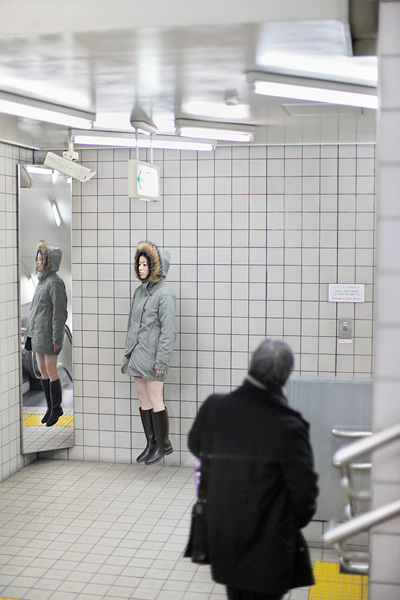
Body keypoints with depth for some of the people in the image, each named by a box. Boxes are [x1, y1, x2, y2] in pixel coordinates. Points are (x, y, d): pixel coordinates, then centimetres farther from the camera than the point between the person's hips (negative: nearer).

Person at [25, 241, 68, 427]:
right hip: (37, 333, 9)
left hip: (49, 334, -9)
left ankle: (56, 408, 10)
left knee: (51, 371, -2)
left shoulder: (55, 282, -14)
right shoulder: (43, 281, 13)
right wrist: (31, 332, 18)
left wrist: (57, 339, -19)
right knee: (42, 370, 12)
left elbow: (60, 312, -17)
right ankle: (50, 407, 21)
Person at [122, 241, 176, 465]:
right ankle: (151, 444, 22)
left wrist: (161, 361, -18)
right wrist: (128, 350, 17)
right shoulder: (140, 291, 13)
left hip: (153, 355, -8)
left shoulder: (165, 294, -12)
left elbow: (168, 331, -16)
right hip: (137, 354, 8)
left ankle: (163, 444, 13)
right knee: (144, 400, 12)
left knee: (155, 401, -1)